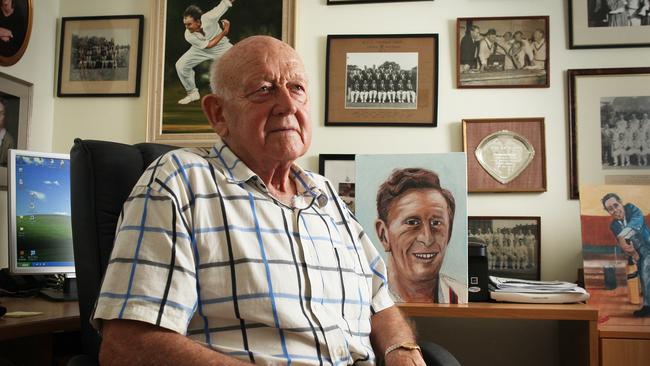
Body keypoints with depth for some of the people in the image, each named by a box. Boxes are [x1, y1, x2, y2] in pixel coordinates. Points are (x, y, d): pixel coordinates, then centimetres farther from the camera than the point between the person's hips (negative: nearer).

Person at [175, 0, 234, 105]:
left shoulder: (210, 17, -36)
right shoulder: (189, 35, -30)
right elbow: (209, 45, -25)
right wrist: (224, 32, -26)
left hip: (221, 47, -1)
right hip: (200, 50, 1)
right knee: (180, 65, -14)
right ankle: (192, 93, 7)